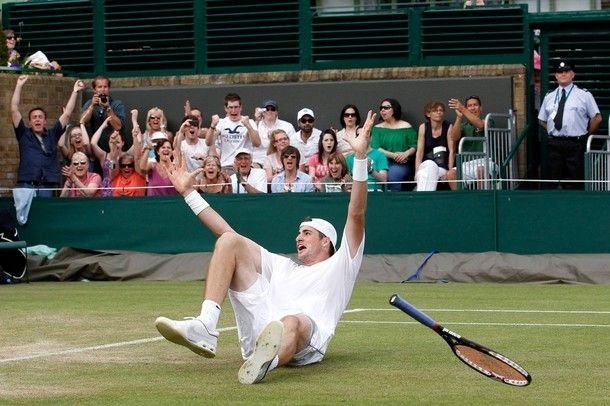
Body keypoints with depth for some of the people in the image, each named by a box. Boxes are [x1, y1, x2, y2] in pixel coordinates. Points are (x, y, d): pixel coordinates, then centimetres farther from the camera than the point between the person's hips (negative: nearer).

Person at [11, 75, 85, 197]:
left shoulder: (52, 135, 17)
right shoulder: (24, 134, 14)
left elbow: (67, 114, 15)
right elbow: (14, 110, 7)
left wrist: (74, 92, 12)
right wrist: (19, 86, 4)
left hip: (47, 186, 1)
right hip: (26, 185, -1)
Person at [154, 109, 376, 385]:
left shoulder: (339, 265, 28)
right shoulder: (282, 266, 42)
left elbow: (356, 215, 14)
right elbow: (227, 234, 41)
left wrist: (360, 157, 2)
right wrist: (189, 193, 39)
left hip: (305, 339, -4)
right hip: (259, 330, 5)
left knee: (292, 323, -43)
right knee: (230, 241, -2)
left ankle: (265, 362, -82)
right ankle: (205, 329, -26)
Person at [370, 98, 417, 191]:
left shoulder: (406, 127, 9)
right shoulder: (378, 128, 13)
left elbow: (414, 146, 4)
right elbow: (375, 148, 0)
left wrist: (406, 154, -18)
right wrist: (393, 155, -13)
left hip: (402, 164, -1)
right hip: (383, 162, 1)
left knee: (393, 174, -34)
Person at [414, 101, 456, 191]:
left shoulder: (448, 127, -1)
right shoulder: (423, 127, 2)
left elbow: (452, 151, -7)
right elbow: (420, 151, -3)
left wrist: (450, 170, -19)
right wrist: (417, 172, -14)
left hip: (443, 167, 0)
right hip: (426, 165, 0)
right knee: (429, 164, -34)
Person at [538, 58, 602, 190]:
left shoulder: (584, 95, -1)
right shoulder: (549, 97, 12)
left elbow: (597, 118, 0)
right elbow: (542, 120, 20)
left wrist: (587, 135, 4)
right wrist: (553, 131, 9)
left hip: (576, 144, -4)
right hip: (554, 144, 4)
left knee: (574, 183, -2)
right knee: (555, 179, 8)